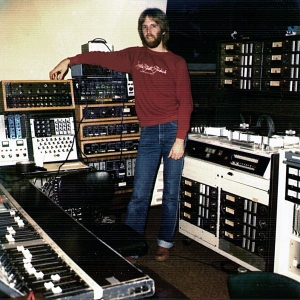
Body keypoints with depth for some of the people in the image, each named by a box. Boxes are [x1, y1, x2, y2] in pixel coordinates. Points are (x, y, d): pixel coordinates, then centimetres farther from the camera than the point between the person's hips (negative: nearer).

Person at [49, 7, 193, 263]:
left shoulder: (177, 62, 1)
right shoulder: (134, 56, 10)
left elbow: (185, 103, -4)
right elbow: (102, 57, 18)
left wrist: (180, 139, -11)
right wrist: (69, 61, 11)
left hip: (173, 130, -2)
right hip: (148, 133, 2)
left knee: (171, 192, 7)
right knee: (139, 194, 0)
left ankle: (165, 243, 21)